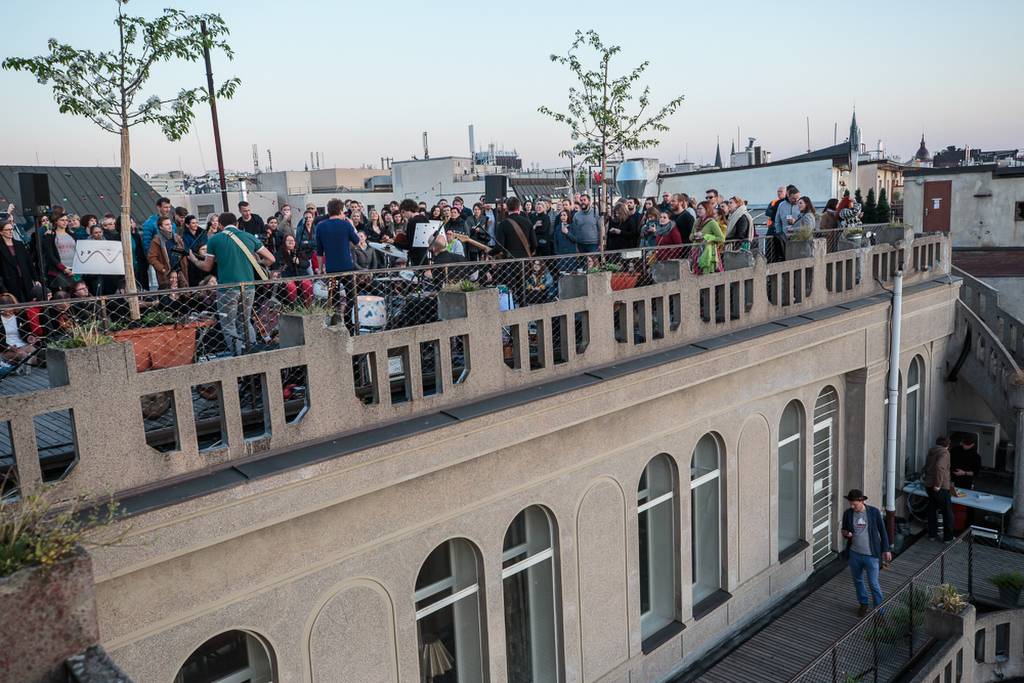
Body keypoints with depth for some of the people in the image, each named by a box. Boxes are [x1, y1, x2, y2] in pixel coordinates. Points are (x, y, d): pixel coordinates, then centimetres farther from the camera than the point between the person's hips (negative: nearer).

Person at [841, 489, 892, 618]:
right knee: (857, 581, 18)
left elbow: (882, 531, -1)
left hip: (871, 555, -3)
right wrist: (845, 534, -16)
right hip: (854, 554, 3)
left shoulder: (874, 512, -12)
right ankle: (863, 604, 39)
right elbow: (845, 531, 7)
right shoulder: (847, 513, -5)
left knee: (873, 584, 2)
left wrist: (886, 550, 0)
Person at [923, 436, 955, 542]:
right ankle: (948, 537, 12)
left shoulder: (931, 452, 13)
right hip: (941, 487, -7)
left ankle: (932, 534, 20)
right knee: (947, 512, 6)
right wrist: (938, 484, -25)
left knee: (932, 510, 15)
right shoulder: (944, 453, -10)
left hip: (929, 485, 7)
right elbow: (939, 467, -27)